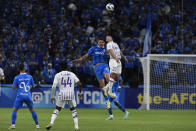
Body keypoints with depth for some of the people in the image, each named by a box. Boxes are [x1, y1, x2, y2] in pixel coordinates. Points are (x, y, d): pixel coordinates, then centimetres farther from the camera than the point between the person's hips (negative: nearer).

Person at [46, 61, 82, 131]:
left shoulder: (58, 75, 4)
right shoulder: (72, 74, 10)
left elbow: (54, 86, -5)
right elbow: (79, 84, 7)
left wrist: (52, 96, 2)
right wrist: (79, 92, 22)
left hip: (62, 94, -1)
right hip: (71, 94, 1)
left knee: (57, 109, 11)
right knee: (73, 110, 15)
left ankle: (51, 122, -11)